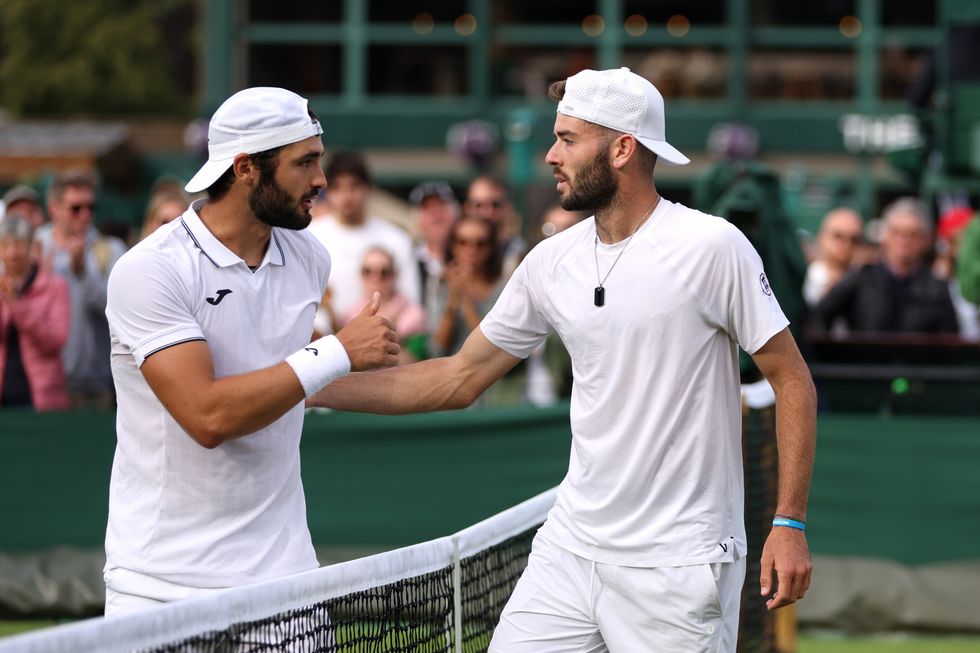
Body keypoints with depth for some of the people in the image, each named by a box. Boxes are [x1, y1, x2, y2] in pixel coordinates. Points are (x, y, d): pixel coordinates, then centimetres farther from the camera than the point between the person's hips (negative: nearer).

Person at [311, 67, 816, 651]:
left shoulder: (712, 246, -10)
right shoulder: (552, 262, 6)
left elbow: (791, 379, -6)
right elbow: (458, 380, 14)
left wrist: (790, 523, -13)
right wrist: (317, 386, 8)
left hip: (677, 568, -5)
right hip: (571, 551, 5)